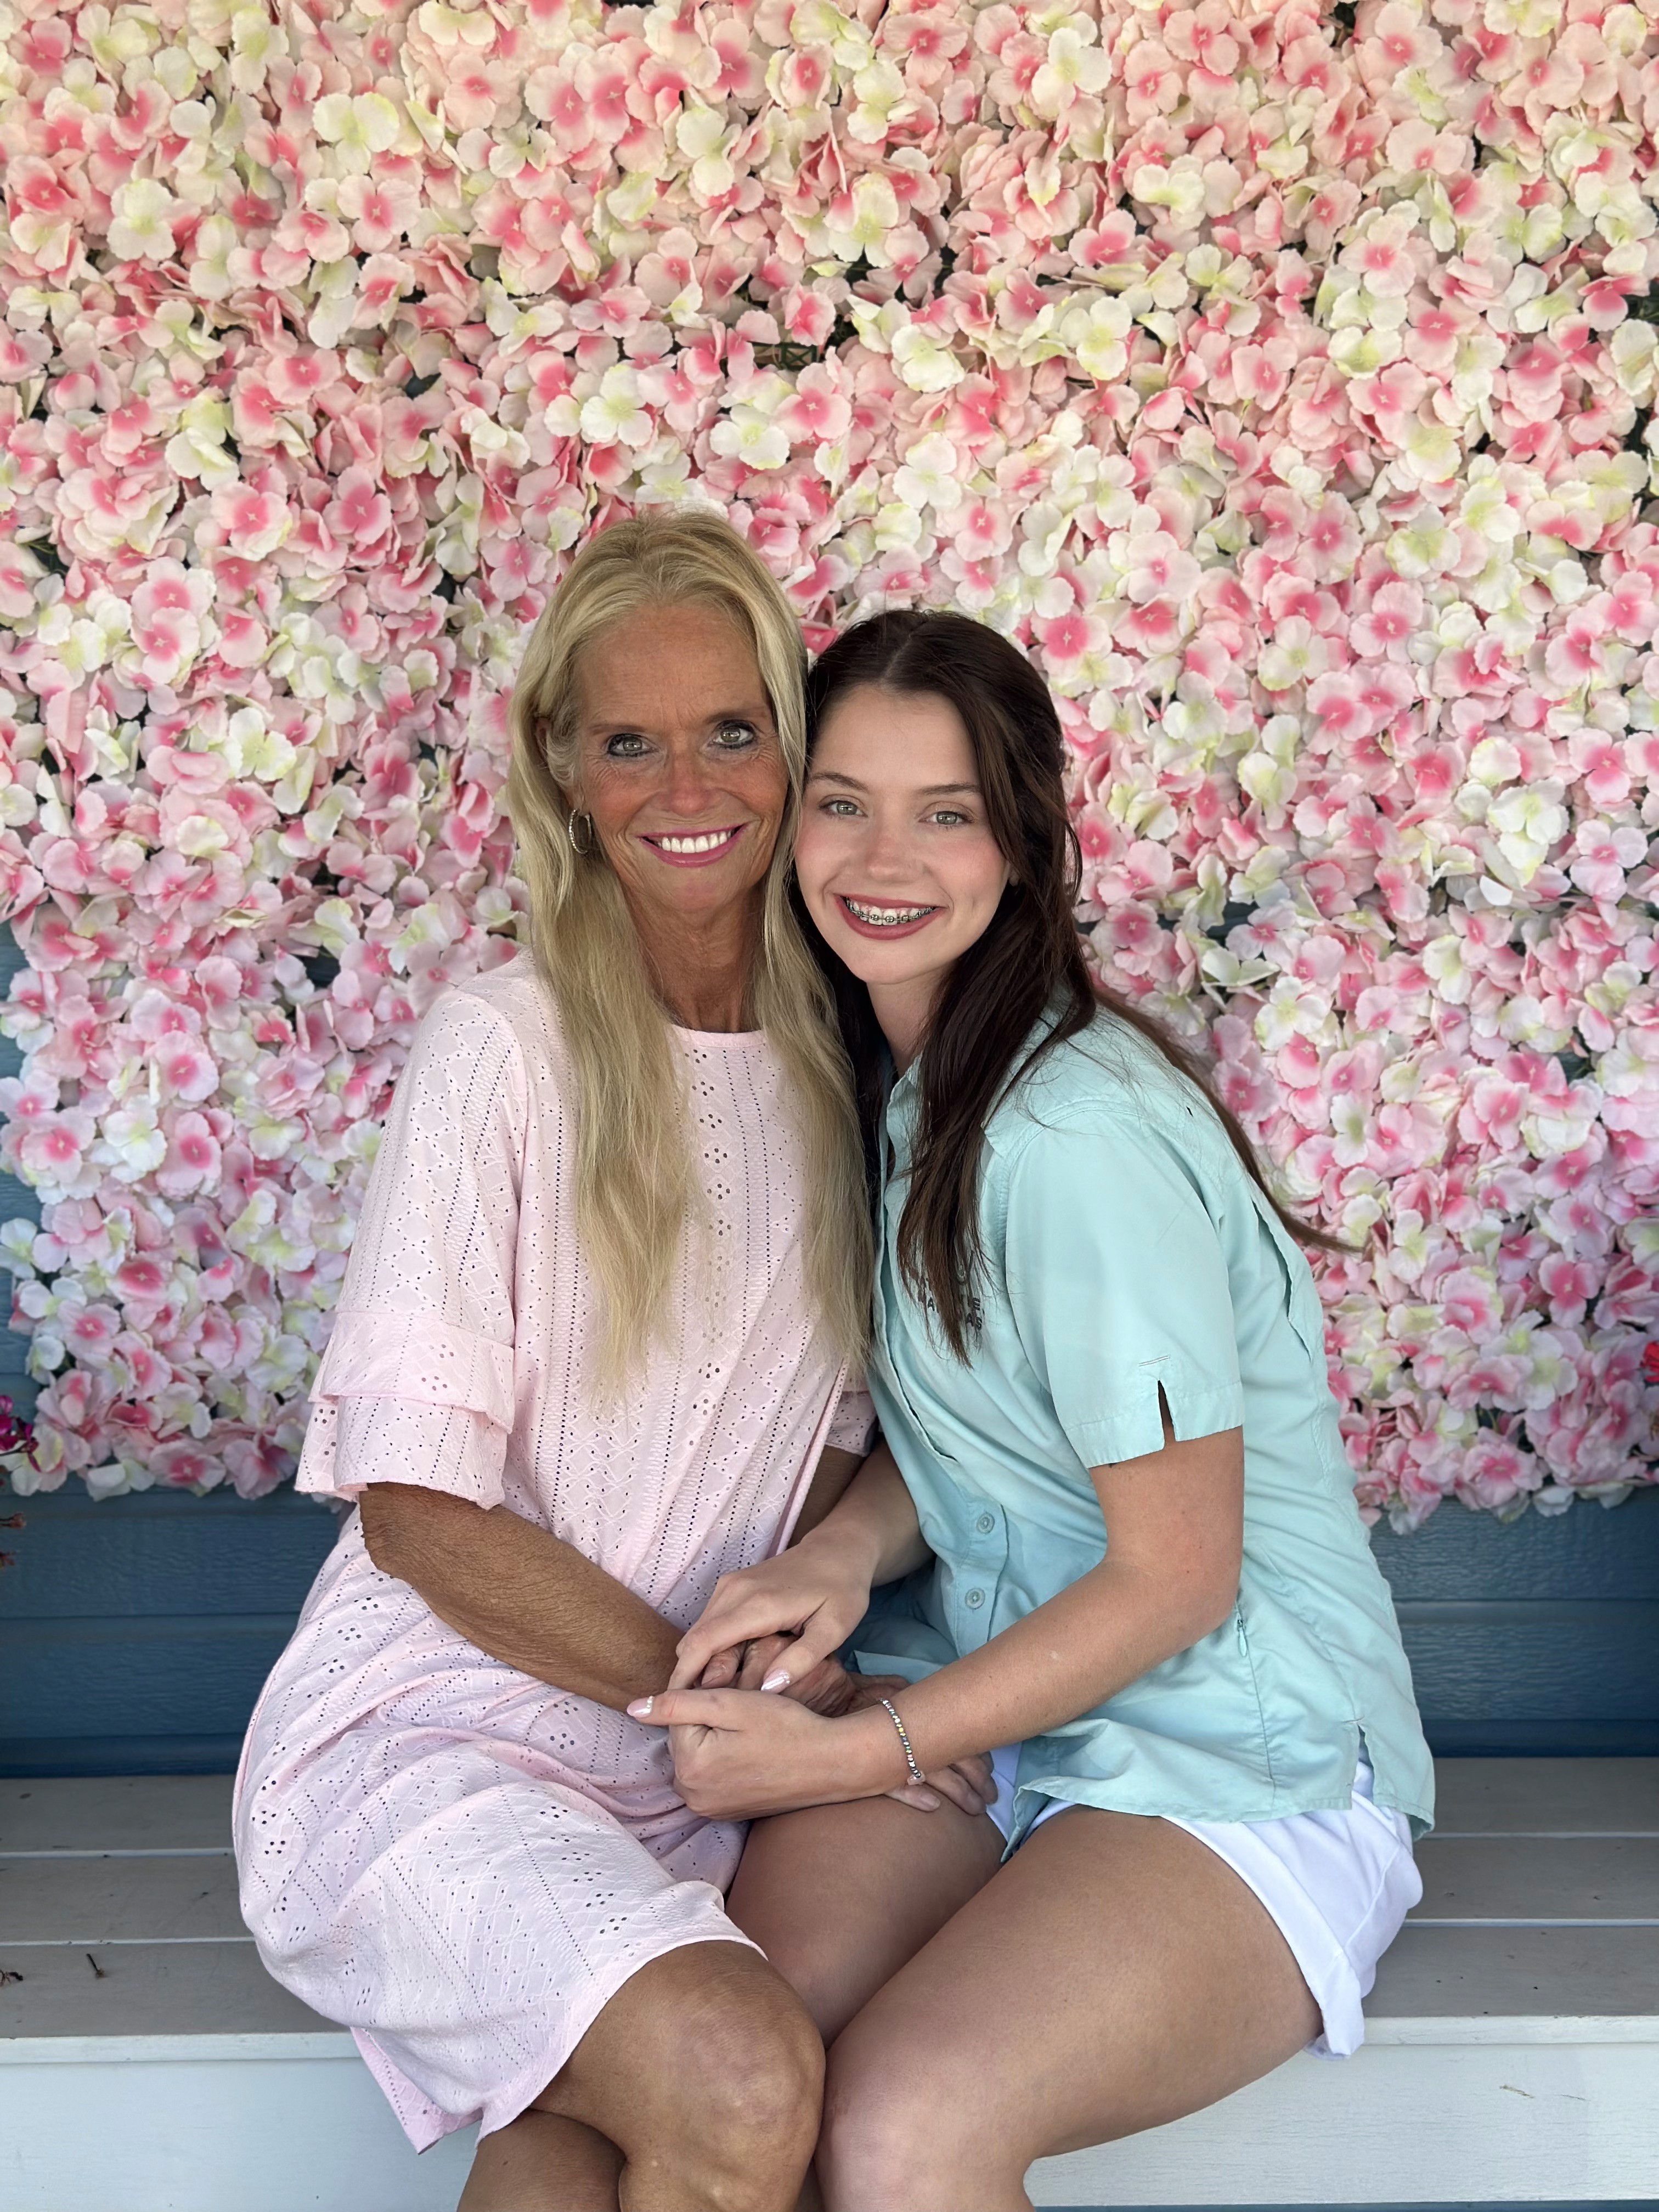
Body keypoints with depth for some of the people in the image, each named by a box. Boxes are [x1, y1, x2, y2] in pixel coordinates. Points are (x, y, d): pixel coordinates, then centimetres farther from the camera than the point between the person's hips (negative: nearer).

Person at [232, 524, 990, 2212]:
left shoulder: (840, 1051, 5)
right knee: (740, 2074, -27)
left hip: (673, 1767, 3)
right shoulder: (506, 1046, -10)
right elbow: (419, 1511, -11)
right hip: (427, 1739, -3)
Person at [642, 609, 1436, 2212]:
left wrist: (853, 1752, -15)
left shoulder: (1079, 1134, -22)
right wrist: (847, 1549, -9)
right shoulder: (893, 1071, 5)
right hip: (990, 1697, 6)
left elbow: (1175, 1576, -16)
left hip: (1232, 1763, -6)